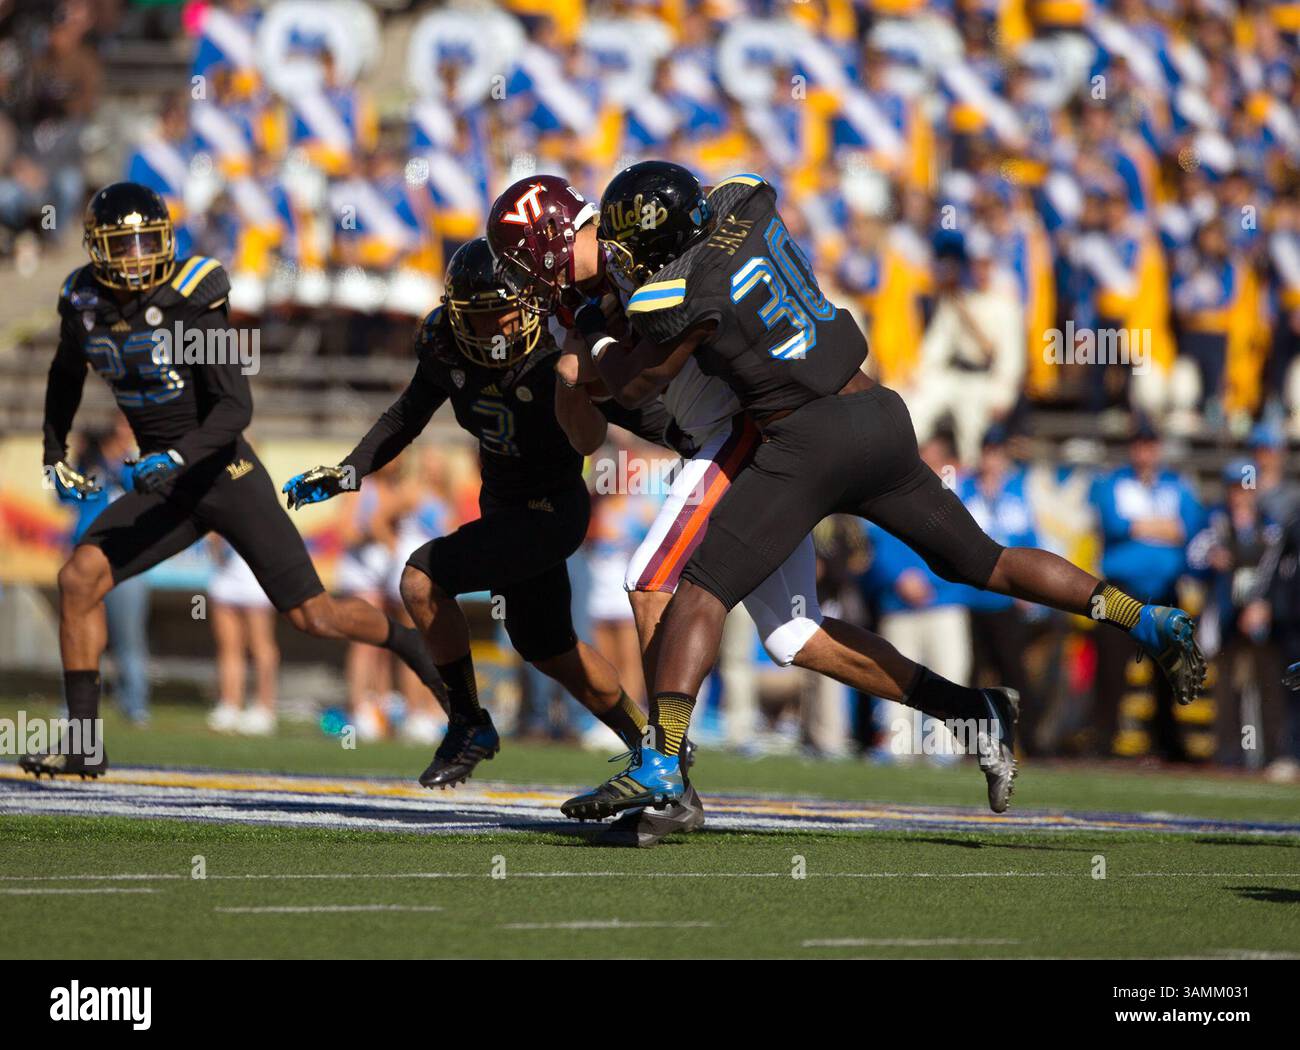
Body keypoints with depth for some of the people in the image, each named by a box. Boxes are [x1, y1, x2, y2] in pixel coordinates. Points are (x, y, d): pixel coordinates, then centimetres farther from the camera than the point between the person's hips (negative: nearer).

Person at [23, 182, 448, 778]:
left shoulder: (189, 298, -18)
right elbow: (66, 377, 22)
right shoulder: (85, 304, -1)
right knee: (79, 579, -13)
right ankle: (83, 742, -7)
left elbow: (236, 408, -23)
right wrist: (55, 453, 14)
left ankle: (414, 644, 26)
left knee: (313, 616, -4)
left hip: (225, 476, -5)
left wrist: (177, 457, -35)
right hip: (164, 487, 5)